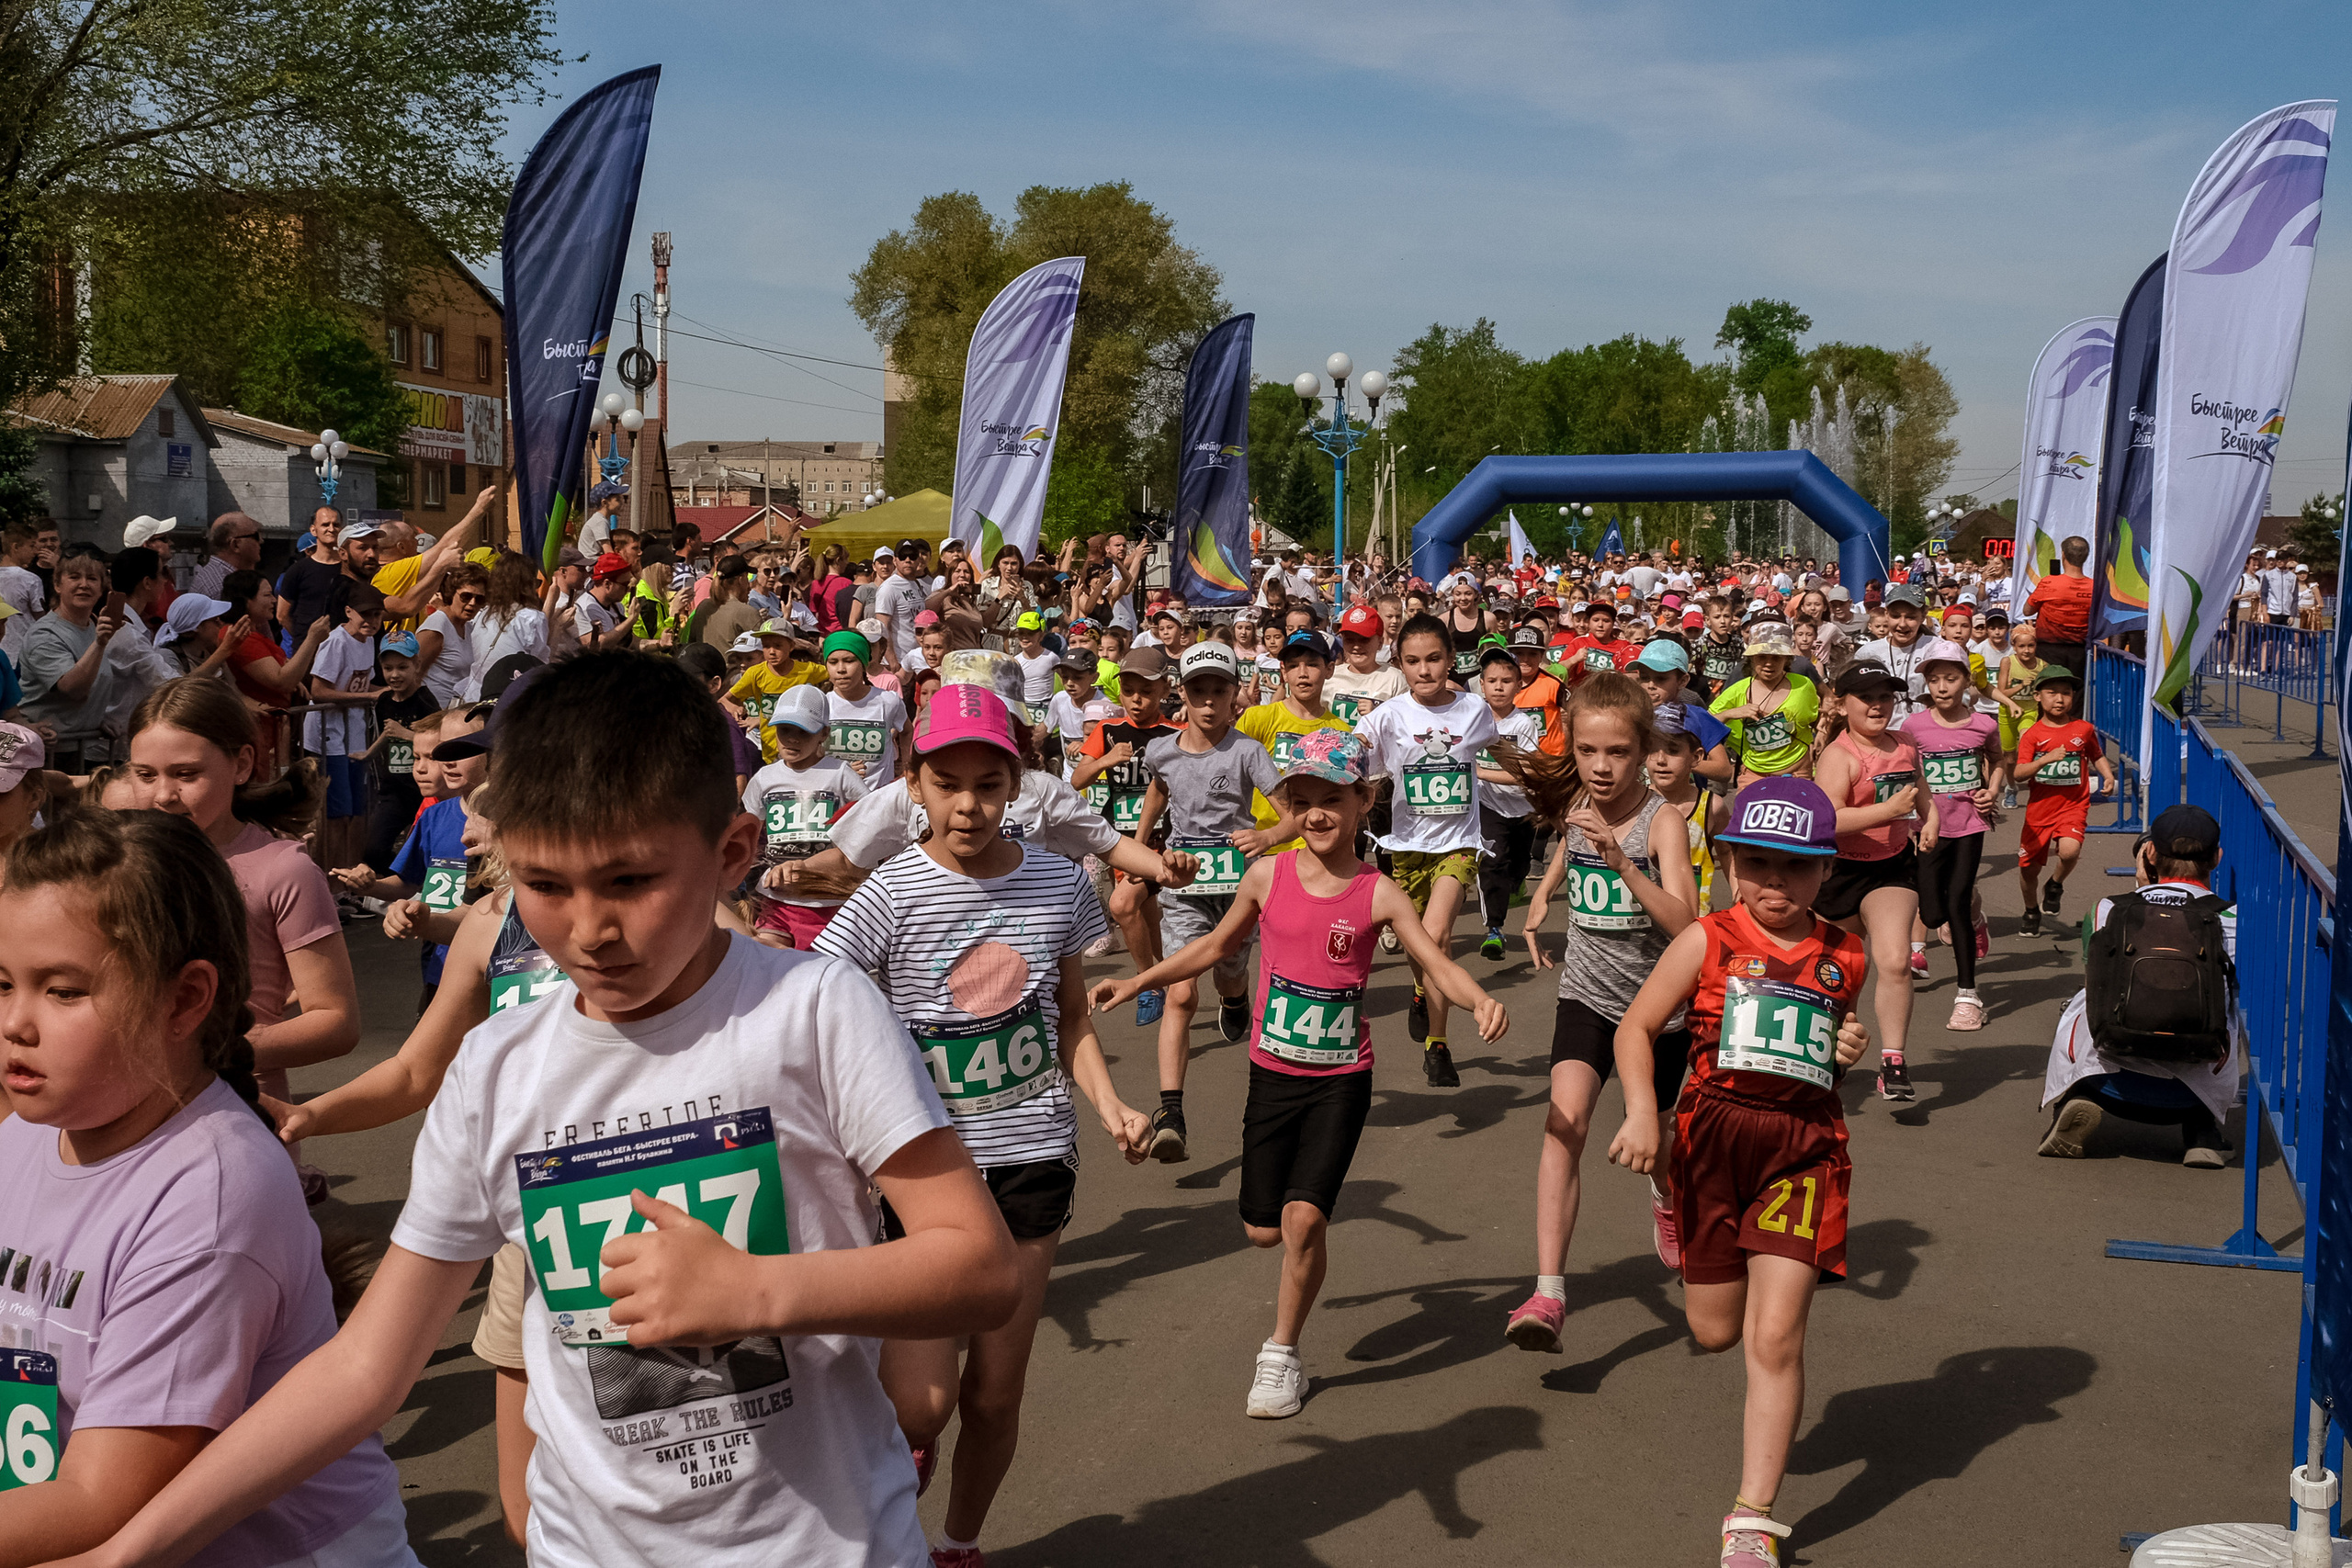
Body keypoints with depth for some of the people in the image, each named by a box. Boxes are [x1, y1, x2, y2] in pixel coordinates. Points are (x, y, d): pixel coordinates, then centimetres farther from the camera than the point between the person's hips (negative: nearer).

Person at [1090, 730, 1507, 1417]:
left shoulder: (1377, 894, -8)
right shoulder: (1268, 876, -2)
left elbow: (1436, 962, -13)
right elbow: (1217, 947, 12)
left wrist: (1481, 1000, -34)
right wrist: (1136, 983, 11)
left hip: (1341, 1081, -3)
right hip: (1272, 1074, 3)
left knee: (1303, 1217, -14)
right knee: (1263, 1228, 7)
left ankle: (1281, 1356, 7)